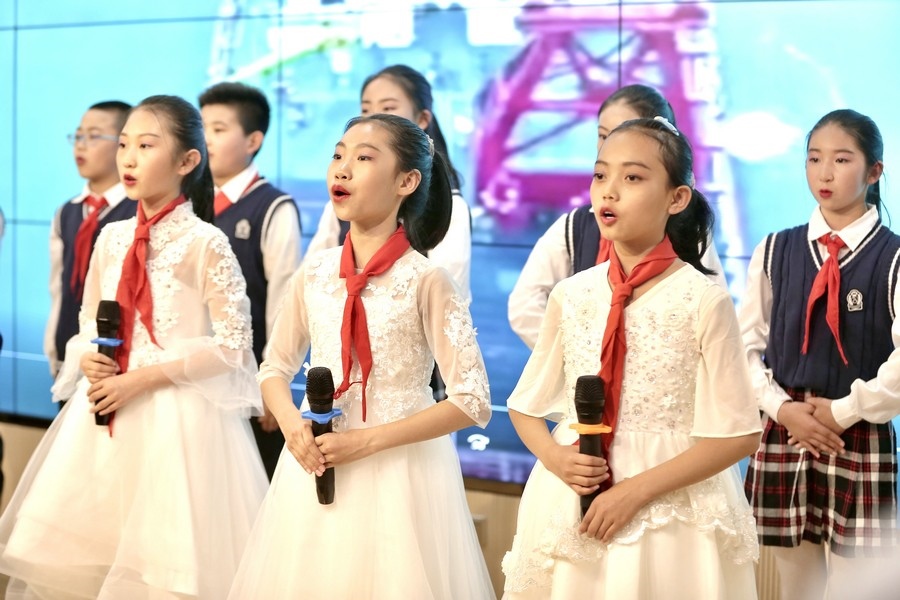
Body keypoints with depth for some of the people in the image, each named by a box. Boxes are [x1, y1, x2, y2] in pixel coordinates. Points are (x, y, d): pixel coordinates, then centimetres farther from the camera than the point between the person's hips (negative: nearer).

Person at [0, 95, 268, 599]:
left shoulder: (205, 243, -9)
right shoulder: (111, 239, 8)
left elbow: (233, 344, -12)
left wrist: (141, 379, -16)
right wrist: (87, 359, -6)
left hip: (177, 415, -6)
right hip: (104, 413, 6)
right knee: (77, 551, 8)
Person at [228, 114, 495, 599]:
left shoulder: (426, 280, -11)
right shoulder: (314, 272, 2)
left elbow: (471, 402, -13)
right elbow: (275, 367, 13)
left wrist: (368, 440, -18)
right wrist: (292, 426, -8)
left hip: (398, 471, -4)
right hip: (314, 464, 4)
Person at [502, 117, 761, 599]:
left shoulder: (703, 301, -10)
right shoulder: (570, 296, 1)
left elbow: (736, 434, -11)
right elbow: (525, 405, 11)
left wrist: (637, 490, -16)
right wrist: (556, 458, -10)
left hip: (670, 512, -3)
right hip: (569, 508, 4)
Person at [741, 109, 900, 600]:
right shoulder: (775, 251, 5)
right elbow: (747, 344, 5)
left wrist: (844, 412, -12)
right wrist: (782, 407, -7)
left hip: (859, 442, -3)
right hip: (782, 435, 3)